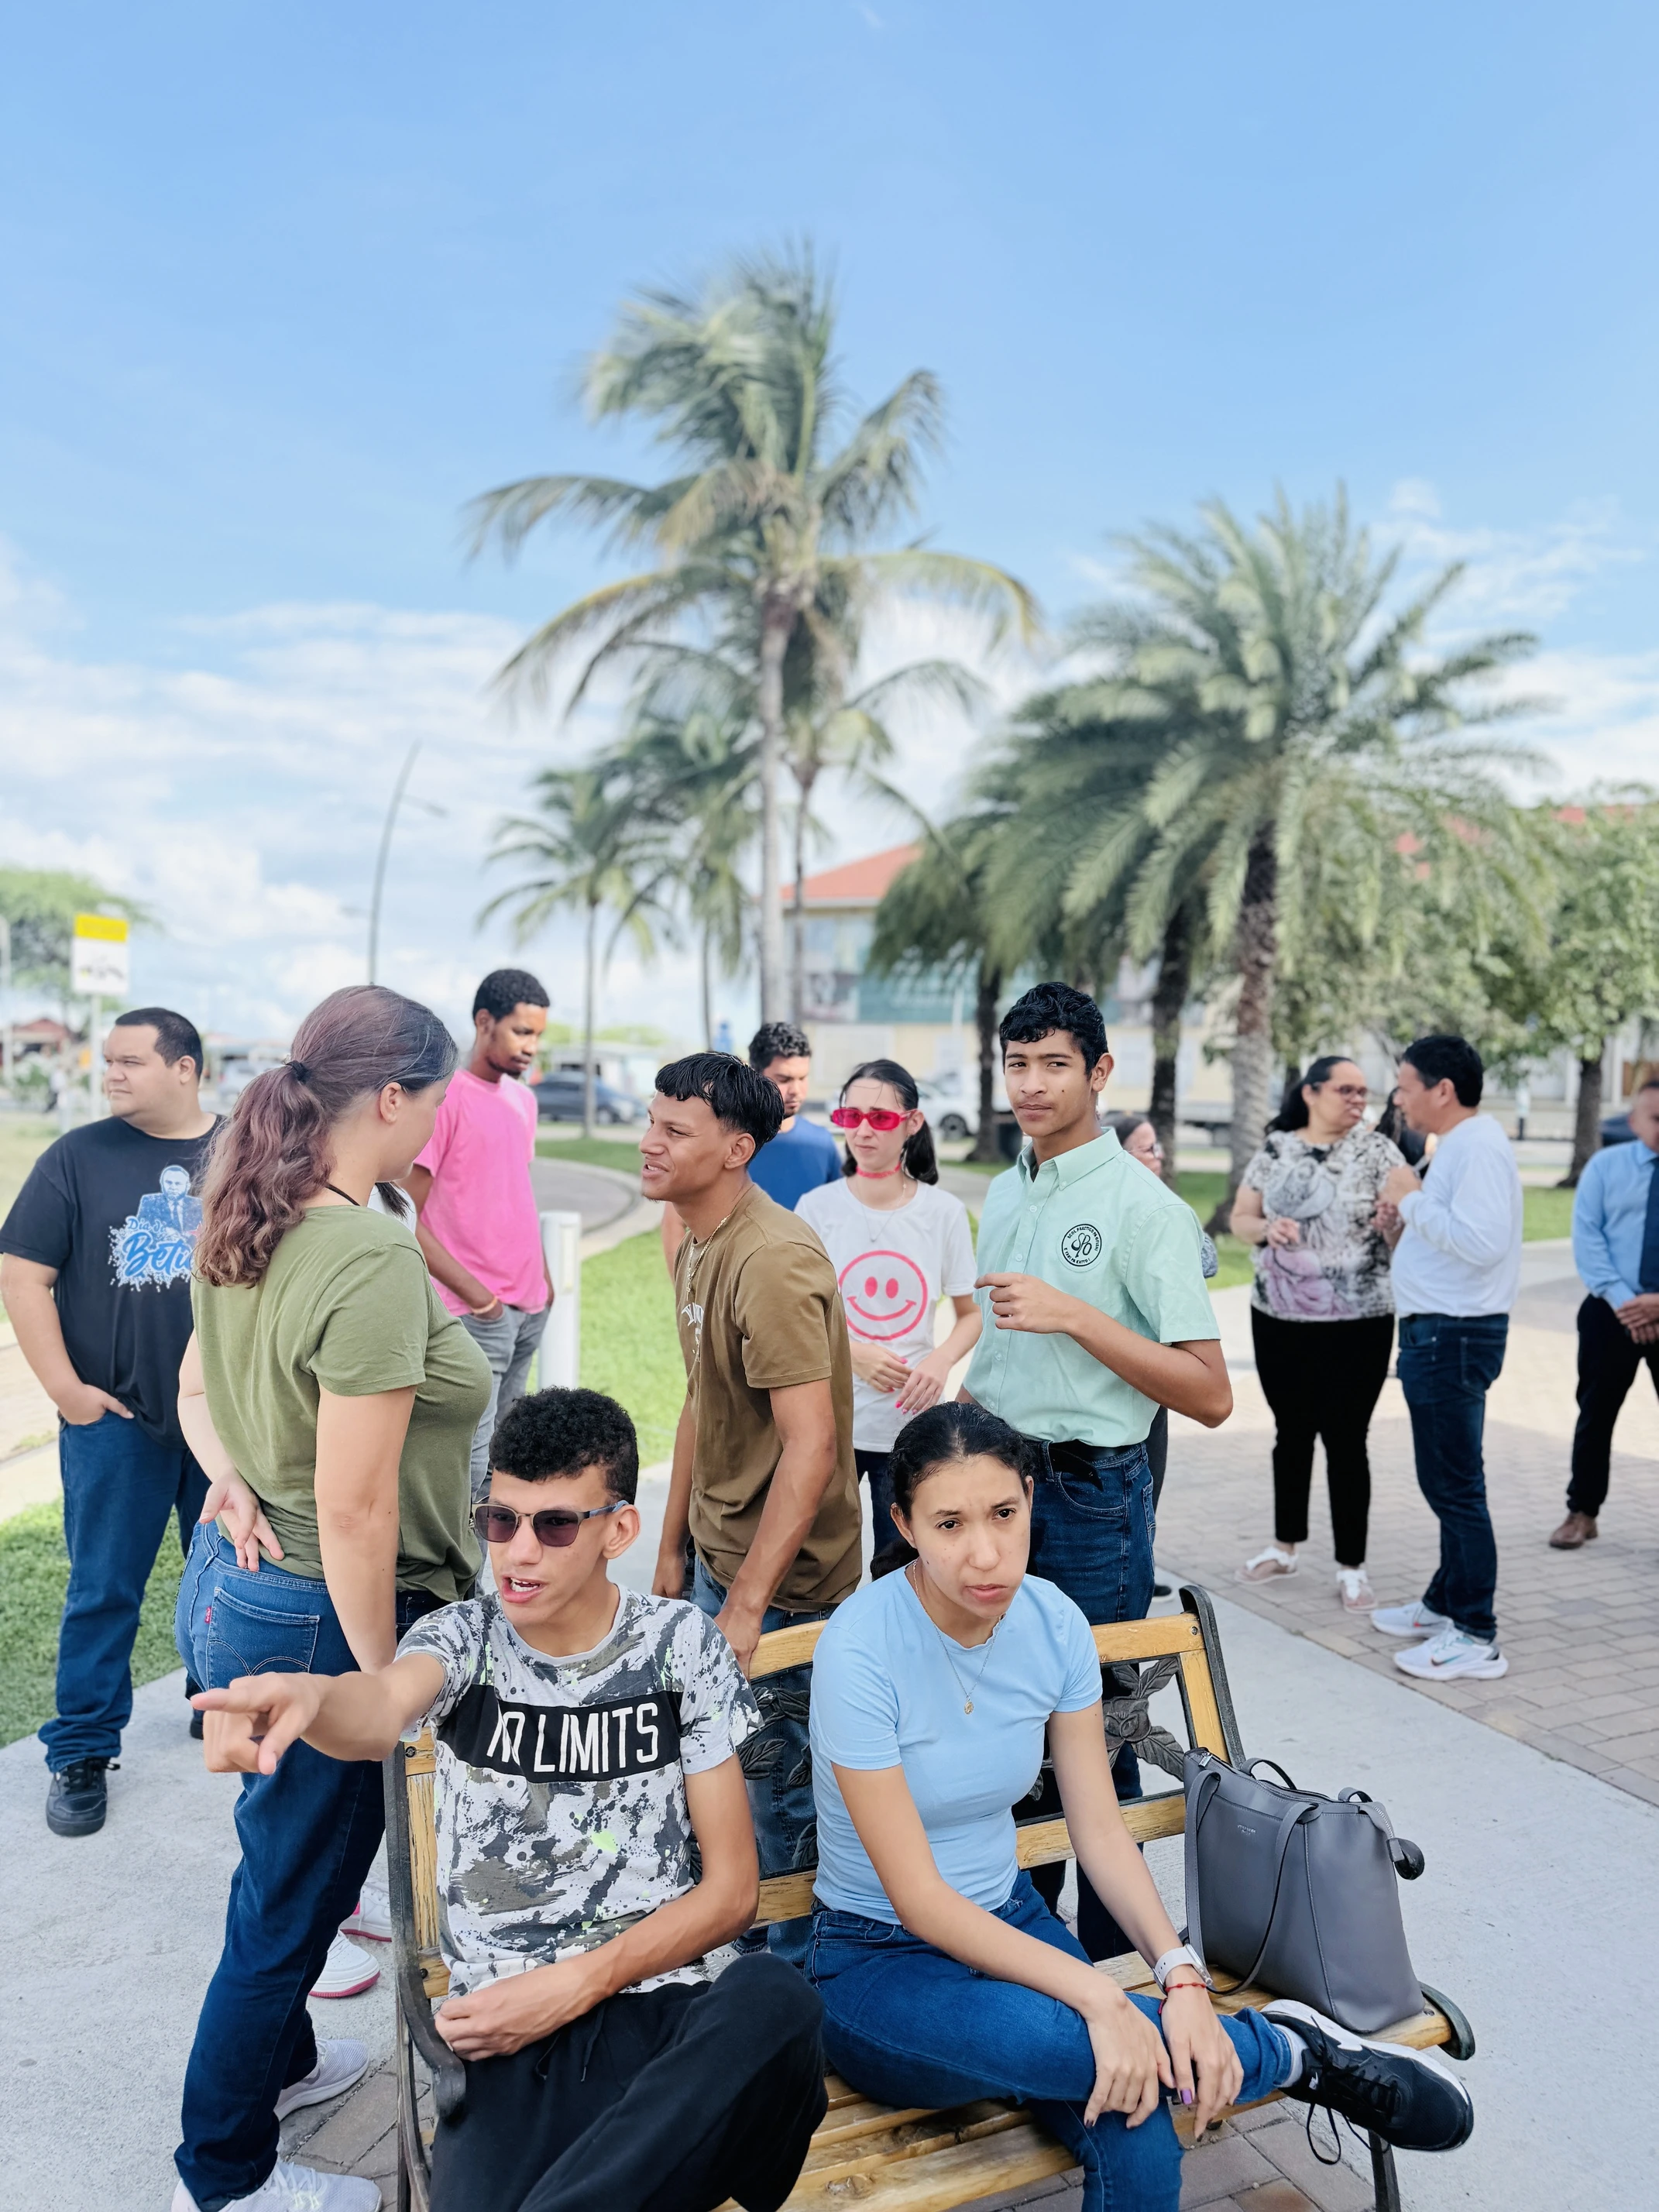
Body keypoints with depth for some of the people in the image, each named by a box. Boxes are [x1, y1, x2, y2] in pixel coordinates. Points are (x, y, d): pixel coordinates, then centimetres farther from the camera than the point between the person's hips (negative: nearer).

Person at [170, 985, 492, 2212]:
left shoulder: (246, 1223, 1)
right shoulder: (374, 1261, -28)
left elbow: (198, 1390, 14)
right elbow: (352, 1511, -26)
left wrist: (234, 1484, -1)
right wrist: (385, 1681, -16)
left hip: (233, 1582, 9)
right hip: (319, 1617, -9)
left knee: (292, 1853, 29)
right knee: (293, 1892, 13)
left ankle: (279, 2058, 53)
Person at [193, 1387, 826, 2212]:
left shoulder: (680, 1643, 1)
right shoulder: (463, 1637, 2)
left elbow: (731, 1886, 2)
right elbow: (384, 1703, -24)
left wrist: (573, 1985, -9)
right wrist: (308, 1696, -48)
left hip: (656, 2002, 2)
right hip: (505, 2032, -2)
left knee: (773, 1999, -33)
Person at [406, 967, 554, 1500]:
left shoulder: (523, 1100, 13)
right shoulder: (444, 1097, -10)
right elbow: (406, 1219, -13)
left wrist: (542, 1277, 14)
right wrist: (474, 1294, -15)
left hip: (529, 1310, 7)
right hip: (475, 1316, -7)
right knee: (467, 1473, -6)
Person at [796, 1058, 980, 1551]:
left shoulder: (945, 1212, -3)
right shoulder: (817, 1207, -5)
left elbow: (971, 1312, 6)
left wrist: (943, 1359, -14)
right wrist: (853, 1352, -16)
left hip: (910, 1422, 0)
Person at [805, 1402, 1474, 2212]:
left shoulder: (1053, 1622, -8)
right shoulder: (862, 1649, -24)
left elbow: (1100, 1829, -3)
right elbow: (919, 1898, -21)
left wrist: (1180, 1975, -18)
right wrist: (1096, 1994, -27)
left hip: (1010, 1920, 4)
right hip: (878, 1962, -3)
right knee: (1045, 2038, -34)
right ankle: (1294, 2048, -11)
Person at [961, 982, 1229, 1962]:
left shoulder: (1144, 1208, -15)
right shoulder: (1006, 1192, 8)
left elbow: (1210, 1395, -19)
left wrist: (1076, 1314, -25)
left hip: (1091, 1493, -7)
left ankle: (1112, 1964, 24)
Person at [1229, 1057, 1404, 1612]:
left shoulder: (1376, 1150, -3)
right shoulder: (1276, 1149, 4)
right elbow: (1239, 1219, 6)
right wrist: (1266, 1227, -15)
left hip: (1356, 1322, -3)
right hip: (1278, 1318, 3)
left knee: (1345, 1439, 2)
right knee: (1291, 1432, 15)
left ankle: (1351, 1566, 15)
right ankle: (1284, 1545, 31)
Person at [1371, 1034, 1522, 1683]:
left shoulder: (1479, 1146, -16)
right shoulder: (1457, 1144, 16)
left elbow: (1481, 1241, -28)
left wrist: (1414, 1199, -18)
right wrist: (1402, 1226, 5)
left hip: (1454, 1336, -11)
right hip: (1438, 1331, 11)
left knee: (1455, 1485, -4)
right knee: (1445, 1481, 19)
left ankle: (1475, 1636, 4)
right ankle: (1444, 1604, 31)